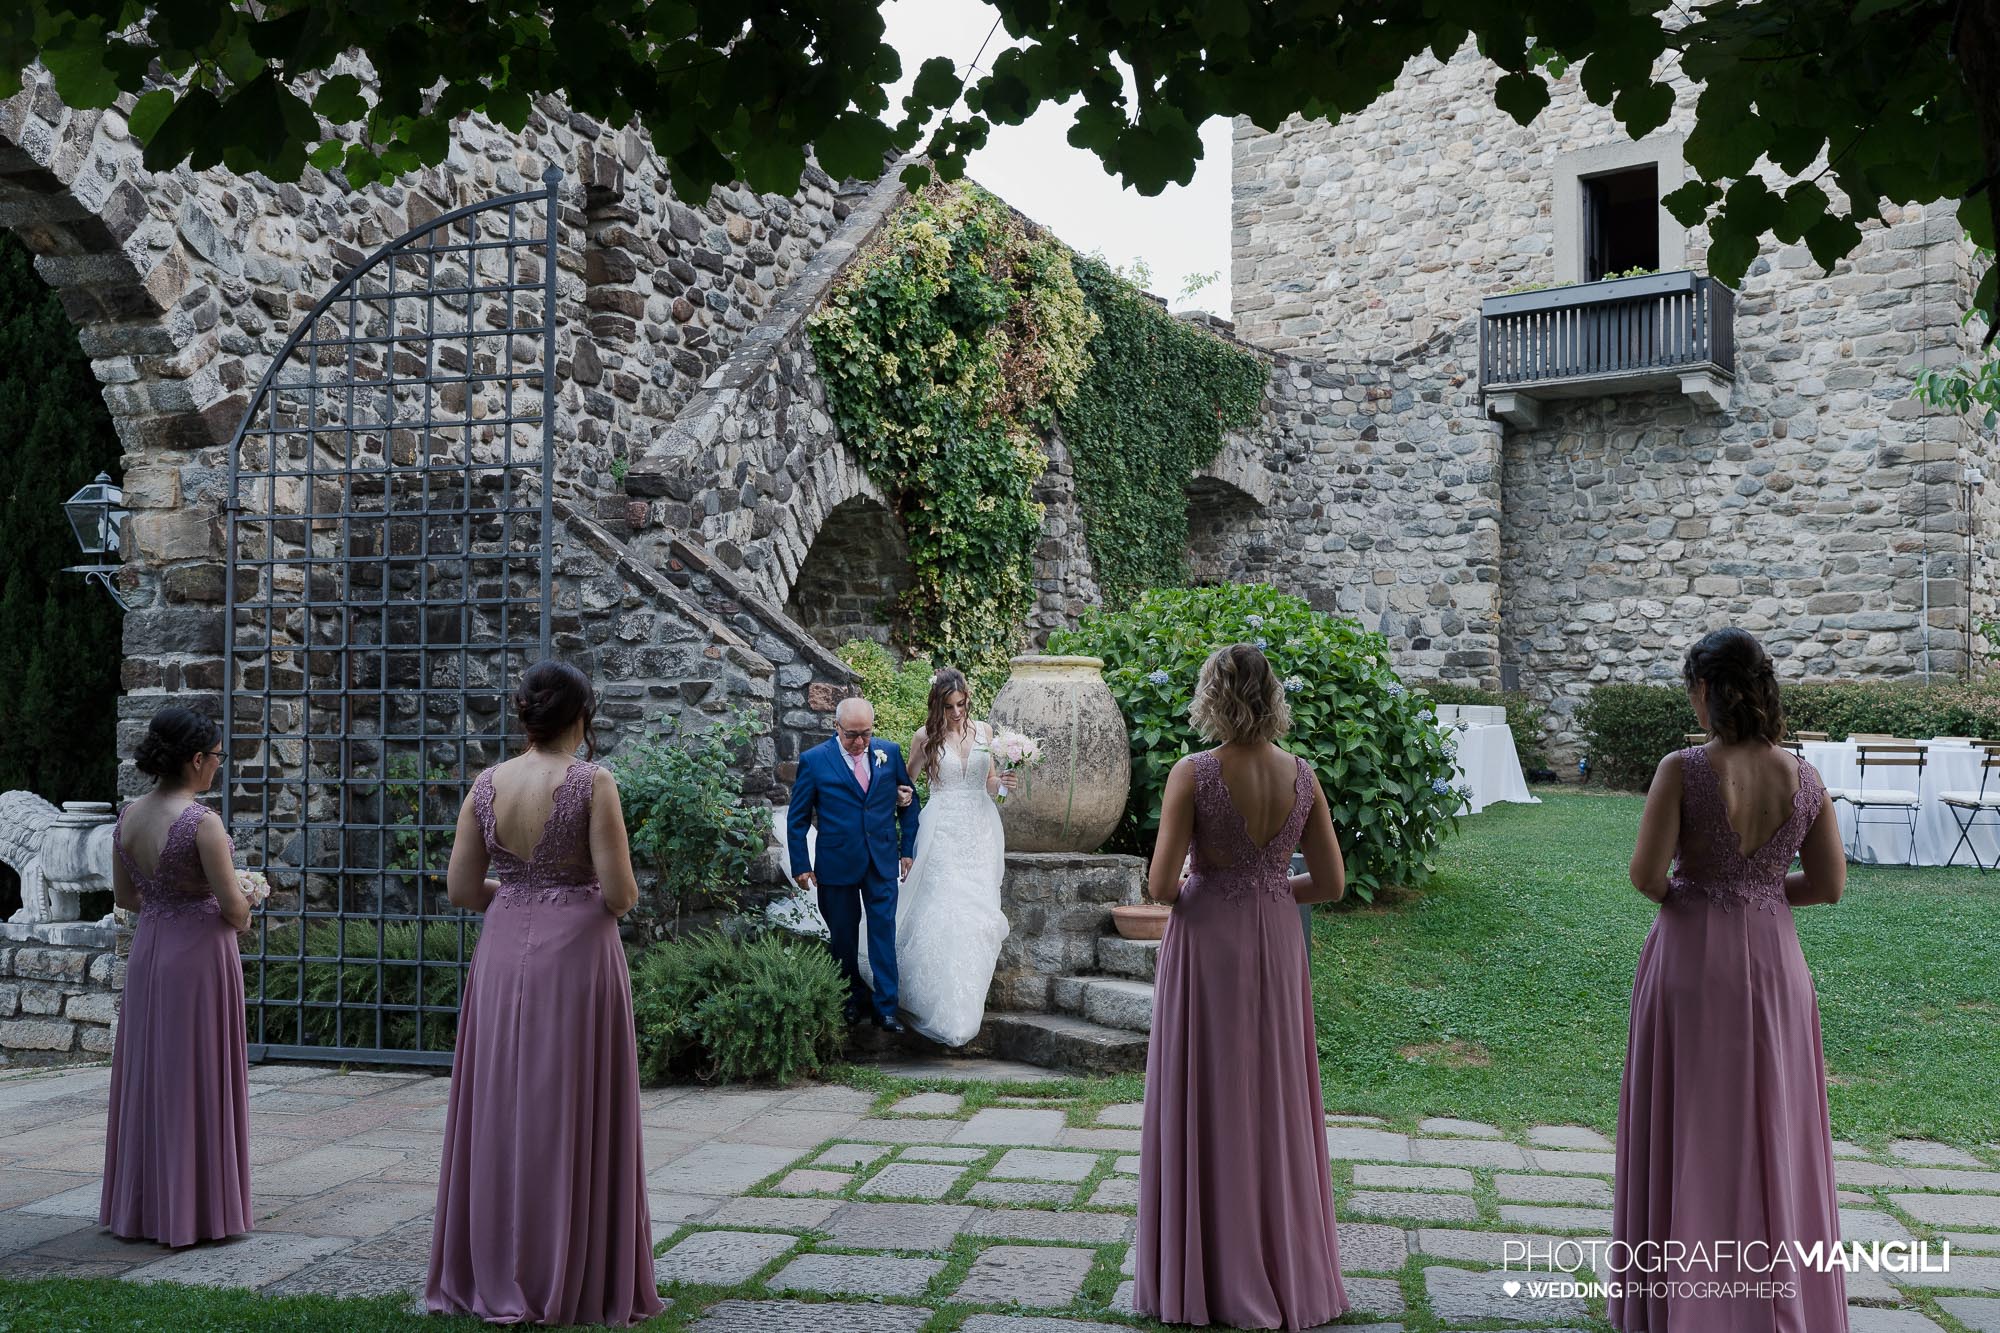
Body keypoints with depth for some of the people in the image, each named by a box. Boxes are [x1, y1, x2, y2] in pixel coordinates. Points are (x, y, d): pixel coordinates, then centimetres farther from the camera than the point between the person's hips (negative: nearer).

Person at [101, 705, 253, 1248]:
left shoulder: (128, 816, 1)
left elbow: (124, 895, 11)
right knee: (197, 1080, 3)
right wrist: (241, 918, 5)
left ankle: (142, 1207, 25)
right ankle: (195, 1209, 12)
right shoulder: (201, 822, -20)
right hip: (200, 952, -7)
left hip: (147, 949, 7)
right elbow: (233, 906, -17)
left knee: (148, 1075, 15)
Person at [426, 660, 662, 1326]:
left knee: (501, 1113, 13)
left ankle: (494, 1276, 23)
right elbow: (620, 893, -13)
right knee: (575, 1115, 5)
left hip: (503, 954, 4)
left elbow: (460, 887, 3)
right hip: (577, 953, -4)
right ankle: (580, 1281, 14)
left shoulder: (486, 784, 2)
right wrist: (617, 896, 9)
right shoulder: (592, 782, -11)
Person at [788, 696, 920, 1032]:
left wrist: (908, 849, 8)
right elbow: (797, 819, -1)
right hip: (836, 863, -1)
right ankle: (854, 999, 29)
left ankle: (885, 1007, 6)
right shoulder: (814, 760, -7)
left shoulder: (890, 752, 0)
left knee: (883, 933, -1)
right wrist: (801, 865, -3)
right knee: (843, 937, 12)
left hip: (882, 862, 1)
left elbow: (908, 802, 10)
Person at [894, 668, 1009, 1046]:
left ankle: (971, 1001, 11)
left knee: (978, 914, 0)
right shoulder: (925, 737, 1)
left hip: (980, 831, 3)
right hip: (943, 831, -3)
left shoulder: (984, 731, 8)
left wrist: (1003, 780, -6)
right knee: (944, 913, -8)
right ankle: (943, 1007, 2)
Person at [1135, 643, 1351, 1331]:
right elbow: (1331, 883, 0)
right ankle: (1287, 1271, 26)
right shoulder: (1302, 775, -3)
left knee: (1205, 1106, 7)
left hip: (1206, 946, -3)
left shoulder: (1193, 774, -15)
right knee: (1274, 1104, 15)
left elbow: (1161, 884, -16)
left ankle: (1208, 1277, 16)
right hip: (1277, 947, 4)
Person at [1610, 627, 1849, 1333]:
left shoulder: (1683, 769, -16)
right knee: (1772, 1130, 16)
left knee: (1690, 1134, 9)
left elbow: (1645, 872, -19)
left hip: (1691, 959, -3)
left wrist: (1679, 895, 2)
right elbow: (1829, 884, 2)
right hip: (1772, 962, 4)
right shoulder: (1805, 778, -4)